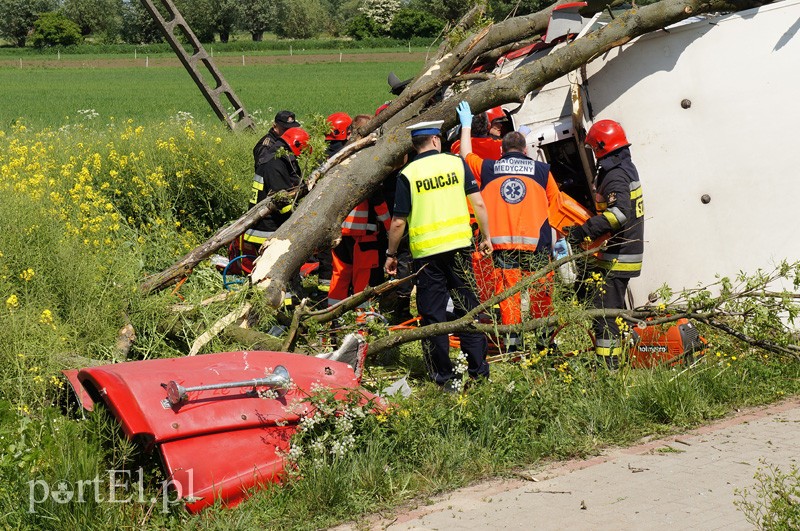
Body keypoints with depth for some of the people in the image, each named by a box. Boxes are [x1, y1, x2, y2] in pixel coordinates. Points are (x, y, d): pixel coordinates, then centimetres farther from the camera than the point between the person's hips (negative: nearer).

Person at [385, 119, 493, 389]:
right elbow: (478, 203, 0)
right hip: (459, 245, 2)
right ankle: (478, 370, 10)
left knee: (433, 315, 6)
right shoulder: (456, 163, 2)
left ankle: (445, 377, 8)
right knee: (468, 307, 10)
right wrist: (486, 237, 12)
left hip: (426, 251, -2)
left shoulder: (407, 174, -4)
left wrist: (391, 254, 8)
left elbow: (398, 222, -4)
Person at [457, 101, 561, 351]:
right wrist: (556, 238, 23)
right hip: (536, 242, 0)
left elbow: (466, 154, 27)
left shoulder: (488, 169, 8)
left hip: (502, 243, 0)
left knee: (508, 290, 3)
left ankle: (512, 338, 0)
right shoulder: (542, 170, 7)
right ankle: (545, 338, 10)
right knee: (540, 292, 7)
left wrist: (466, 125, 42)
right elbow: (555, 203, 12)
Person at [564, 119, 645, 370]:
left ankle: (608, 366, -12)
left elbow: (620, 212, -34)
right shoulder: (626, 168, 15)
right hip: (626, 254, 11)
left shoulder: (615, 176, -18)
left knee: (604, 312, -11)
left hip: (615, 257, -11)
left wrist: (584, 231, -35)